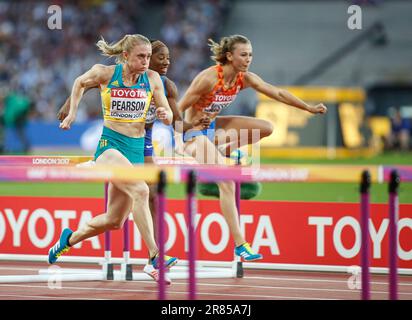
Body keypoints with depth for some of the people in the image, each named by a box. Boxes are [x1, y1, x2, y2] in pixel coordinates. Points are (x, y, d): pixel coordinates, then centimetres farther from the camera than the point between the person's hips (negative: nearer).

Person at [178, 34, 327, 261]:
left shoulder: (245, 78, -6)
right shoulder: (209, 78, -26)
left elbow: (277, 93, -1)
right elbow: (179, 109, -22)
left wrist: (309, 108, -5)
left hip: (214, 126, 7)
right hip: (195, 132, -7)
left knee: (266, 128, -6)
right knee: (227, 182, -18)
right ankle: (239, 244, -14)